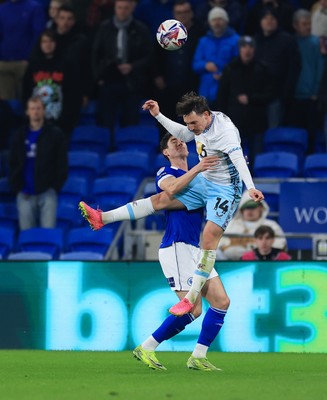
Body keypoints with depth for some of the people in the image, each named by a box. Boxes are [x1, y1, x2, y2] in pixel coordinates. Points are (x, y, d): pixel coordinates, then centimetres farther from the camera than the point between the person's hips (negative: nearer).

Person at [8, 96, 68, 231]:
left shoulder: (55, 134, 5)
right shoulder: (20, 136, 12)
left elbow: (62, 164, 2)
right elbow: (13, 164, 12)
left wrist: (55, 187, -6)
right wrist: (16, 187, 1)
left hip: (47, 192, -2)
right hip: (25, 194, 2)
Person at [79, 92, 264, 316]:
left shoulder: (224, 130, -27)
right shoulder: (201, 122, 0)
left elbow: (238, 158, -42)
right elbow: (182, 134, 23)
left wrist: (250, 187, -57)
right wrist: (158, 116, 18)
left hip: (225, 189, -8)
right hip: (204, 182, 8)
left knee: (209, 239, -18)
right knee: (162, 199, 5)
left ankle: (192, 298, -17)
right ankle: (102, 218, 7)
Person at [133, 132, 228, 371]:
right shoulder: (165, 173, -2)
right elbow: (172, 187, -25)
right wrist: (196, 170, -35)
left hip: (195, 250, 8)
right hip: (176, 248, -8)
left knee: (222, 301, 0)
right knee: (193, 309, -14)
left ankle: (198, 358, 5)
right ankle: (146, 349, -3)